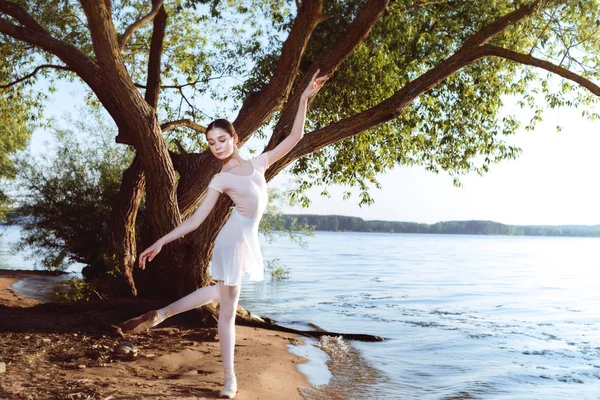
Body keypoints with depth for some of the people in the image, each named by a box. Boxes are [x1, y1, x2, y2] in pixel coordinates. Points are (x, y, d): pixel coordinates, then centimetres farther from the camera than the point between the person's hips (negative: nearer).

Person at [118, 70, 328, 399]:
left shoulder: (258, 162, 6)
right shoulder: (220, 180, -5)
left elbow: (294, 137, 2)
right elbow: (195, 219, -7)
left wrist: (304, 98, -4)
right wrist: (159, 243, -14)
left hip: (249, 237, 5)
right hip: (234, 236, -5)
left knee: (221, 293, 20)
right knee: (227, 306, 1)